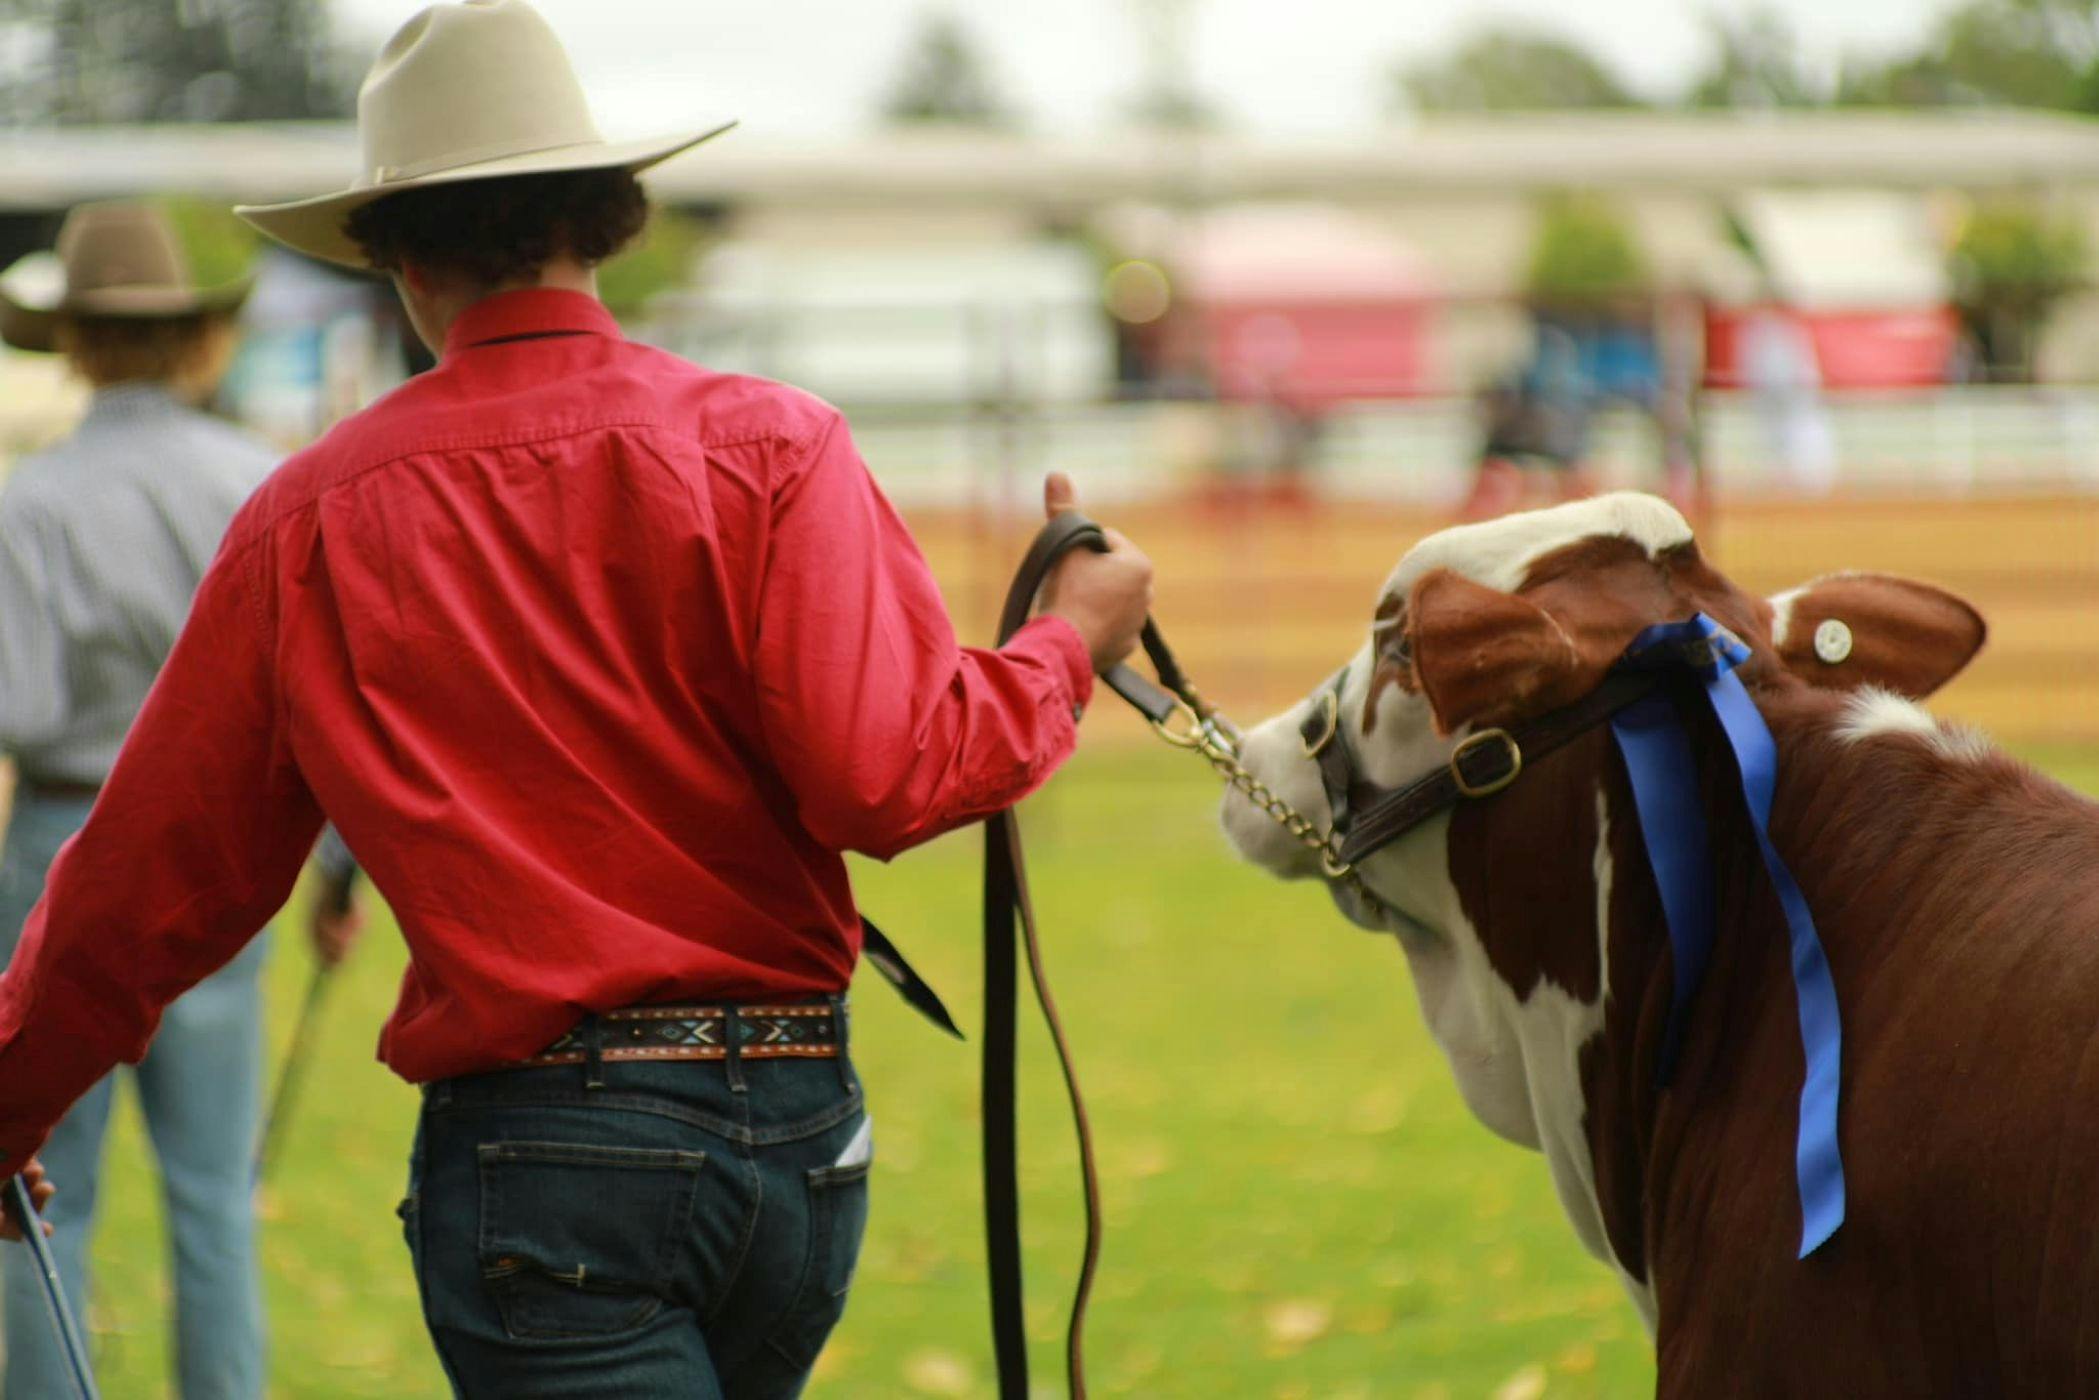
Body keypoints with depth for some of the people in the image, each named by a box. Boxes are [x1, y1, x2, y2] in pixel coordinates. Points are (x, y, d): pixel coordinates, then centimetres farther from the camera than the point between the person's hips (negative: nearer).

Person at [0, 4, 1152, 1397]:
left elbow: (157, 877, 10)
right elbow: (889, 774, -12)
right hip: (800, 1127, 2)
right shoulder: (766, 446, -2)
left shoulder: (312, 521, 2)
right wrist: (1069, 643, 7)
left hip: (534, 1140, -2)